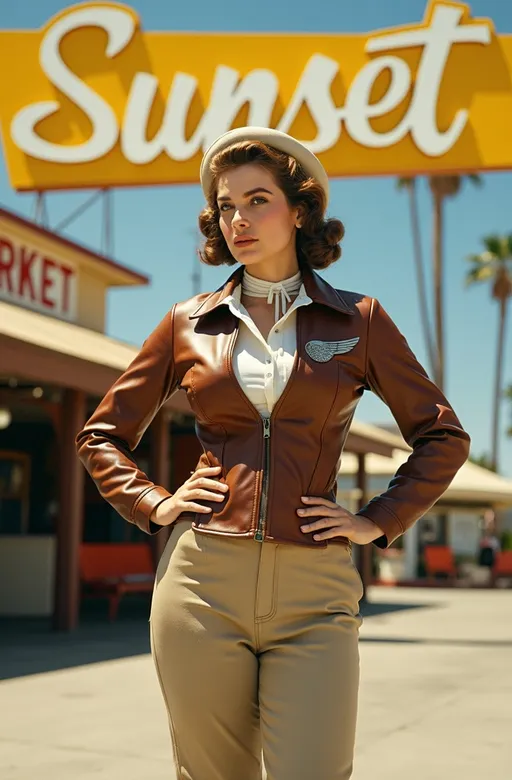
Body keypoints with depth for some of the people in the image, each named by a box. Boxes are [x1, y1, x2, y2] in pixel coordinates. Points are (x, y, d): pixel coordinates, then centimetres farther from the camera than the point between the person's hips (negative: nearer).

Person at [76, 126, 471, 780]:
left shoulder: (358, 320, 7)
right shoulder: (189, 324, 10)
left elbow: (443, 436, 12)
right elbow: (102, 435, 19)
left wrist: (379, 521, 2)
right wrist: (151, 503, 4)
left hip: (313, 595, -1)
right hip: (202, 583, 1)